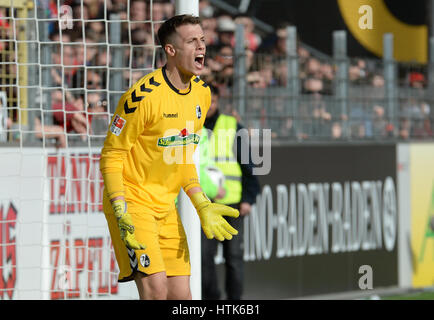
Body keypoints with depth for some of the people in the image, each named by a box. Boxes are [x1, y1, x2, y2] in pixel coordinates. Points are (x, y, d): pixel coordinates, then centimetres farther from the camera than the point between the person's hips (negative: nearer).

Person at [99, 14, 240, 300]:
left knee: (181, 296, 1)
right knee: (156, 289, -20)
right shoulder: (144, 95, -17)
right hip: (132, 202, -7)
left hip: (166, 207, 7)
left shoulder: (202, 93, 6)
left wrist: (202, 206, 9)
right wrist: (122, 215, -22)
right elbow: (111, 158, -13)